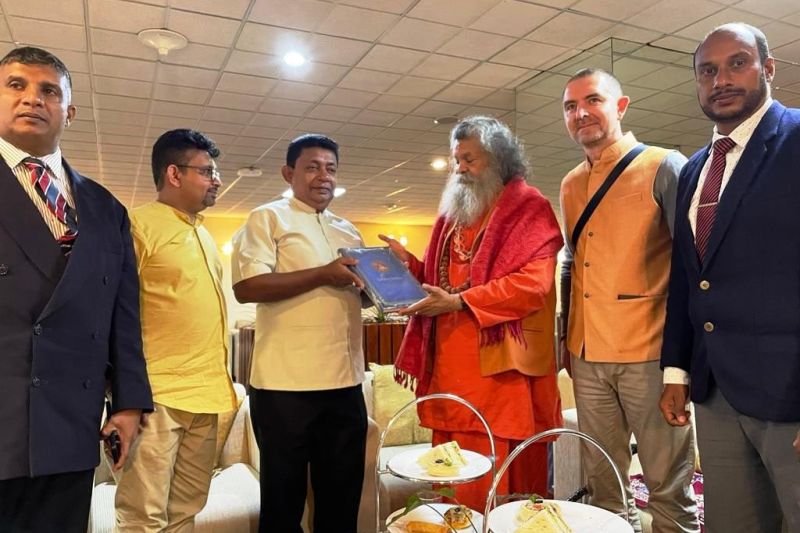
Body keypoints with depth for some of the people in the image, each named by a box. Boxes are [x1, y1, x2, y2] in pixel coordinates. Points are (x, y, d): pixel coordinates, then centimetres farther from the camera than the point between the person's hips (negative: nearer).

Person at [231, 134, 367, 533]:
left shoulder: (348, 231, 18)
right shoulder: (267, 219, -2)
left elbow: (362, 288, 21)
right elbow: (247, 287, -15)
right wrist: (323, 275, -19)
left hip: (345, 381, 6)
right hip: (287, 383, -6)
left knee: (342, 493, 17)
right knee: (284, 495, 10)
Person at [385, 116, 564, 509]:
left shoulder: (528, 208, -2)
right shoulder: (452, 213, 19)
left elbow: (533, 282, -15)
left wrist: (460, 302, -18)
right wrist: (408, 262, 1)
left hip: (500, 364, -6)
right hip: (450, 363, 6)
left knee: (498, 481, 0)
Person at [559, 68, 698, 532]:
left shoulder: (663, 167, -5)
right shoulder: (570, 186, 13)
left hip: (648, 354, -5)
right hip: (587, 358, 6)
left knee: (668, 483, 6)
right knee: (602, 480, 15)